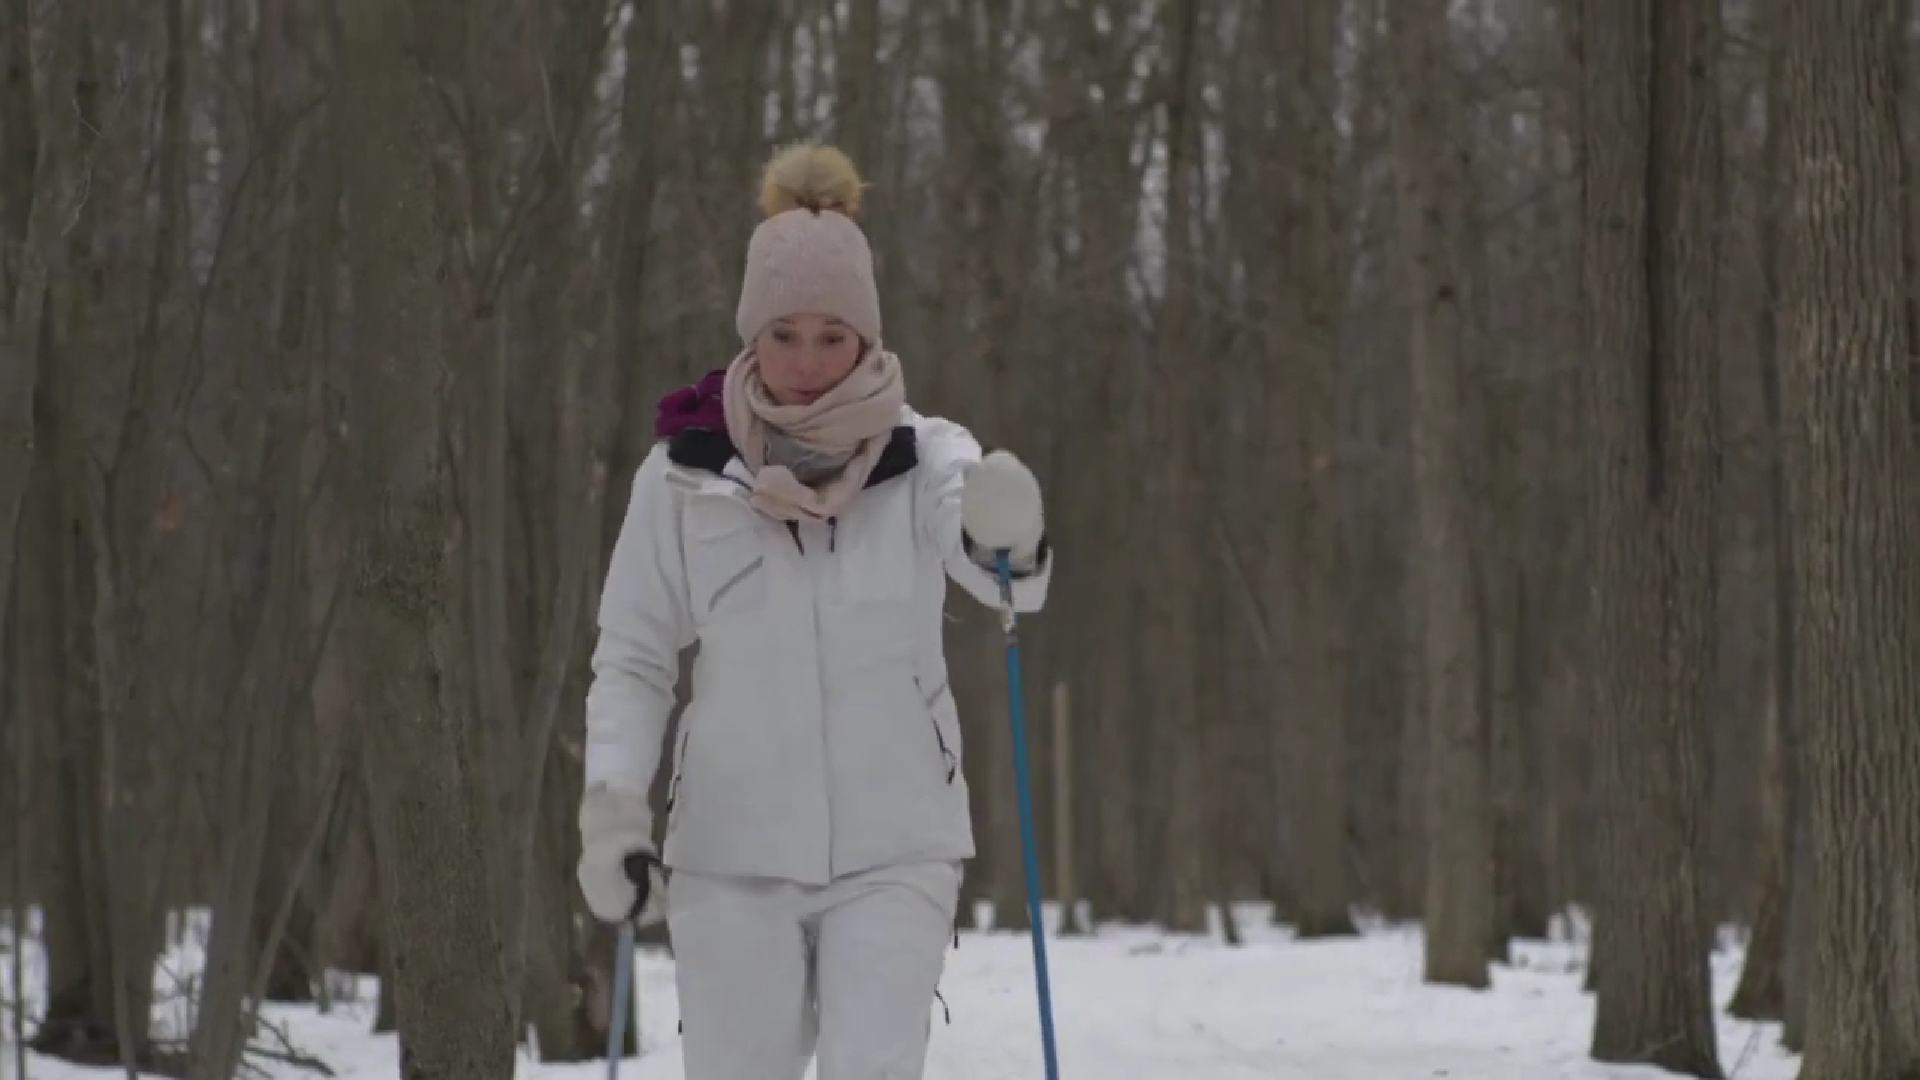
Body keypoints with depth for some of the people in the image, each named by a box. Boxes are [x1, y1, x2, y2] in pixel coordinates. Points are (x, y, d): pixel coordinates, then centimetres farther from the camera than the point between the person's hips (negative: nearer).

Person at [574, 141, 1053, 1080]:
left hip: (893, 849, -1)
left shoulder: (923, 459, -5)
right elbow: (633, 660, 3)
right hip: (731, 852, 1)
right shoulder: (683, 474, -3)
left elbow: (1003, 577, -24)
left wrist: (1009, 539, -47)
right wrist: (612, 807, -10)